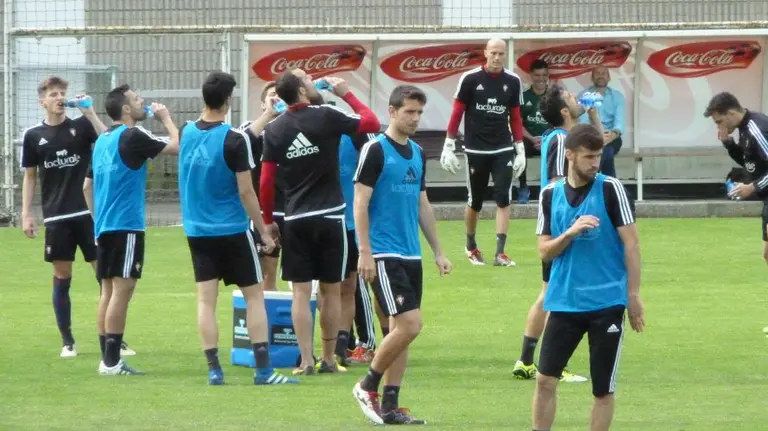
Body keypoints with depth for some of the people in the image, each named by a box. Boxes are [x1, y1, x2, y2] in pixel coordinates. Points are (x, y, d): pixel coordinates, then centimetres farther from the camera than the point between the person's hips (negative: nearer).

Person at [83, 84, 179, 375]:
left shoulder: (102, 140, 15)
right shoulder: (132, 137, -11)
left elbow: (88, 186, 20)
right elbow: (176, 147, -12)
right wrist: (166, 118, 4)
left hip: (104, 226, 9)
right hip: (126, 224, -9)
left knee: (109, 290, 10)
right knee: (122, 289, -9)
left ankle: (108, 358, 11)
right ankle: (111, 361, -12)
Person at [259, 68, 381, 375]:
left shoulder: (274, 130, 1)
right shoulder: (326, 117, -8)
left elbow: (266, 181, 1)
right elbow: (372, 123, 1)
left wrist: (268, 220, 12)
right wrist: (345, 93, 11)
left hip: (295, 220, 2)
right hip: (329, 217, -2)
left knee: (301, 292, 3)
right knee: (331, 291, 8)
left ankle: (306, 361, -1)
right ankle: (329, 359, 13)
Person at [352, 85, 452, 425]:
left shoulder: (418, 154, 14)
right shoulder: (376, 150, -9)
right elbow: (360, 203, -11)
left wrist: (438, 251, 19)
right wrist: (365, 253, -17)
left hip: (411, 255, 8)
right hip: (385, 254, -8)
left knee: (401, 329, 7)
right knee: (410, 324, -14)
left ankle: (390, 406, 11)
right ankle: (367, 387, 2)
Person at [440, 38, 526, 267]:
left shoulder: (513, 82, 2)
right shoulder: (470, 79, -6)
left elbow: (515, 118, 9)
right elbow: (457, 113, -2)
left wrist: (520, 150, 8)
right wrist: (448, 146, -5)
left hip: (503, 151, 2)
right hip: (475, 151, -2)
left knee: (503, 199, -9)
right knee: (475, 202, 8)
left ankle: (500, 253, -9)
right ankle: (471, 247, 30)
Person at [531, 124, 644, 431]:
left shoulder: (610, 189, -5)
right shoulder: (550, 195, 5)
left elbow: (630, 243, -4)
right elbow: (545, 252, 5)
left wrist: (633, 295, -8)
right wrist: (570, 233, -14)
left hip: (607, 303, -3)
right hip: (564, 302, 3)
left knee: (603, 390, 3)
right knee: (545, 380, 0)